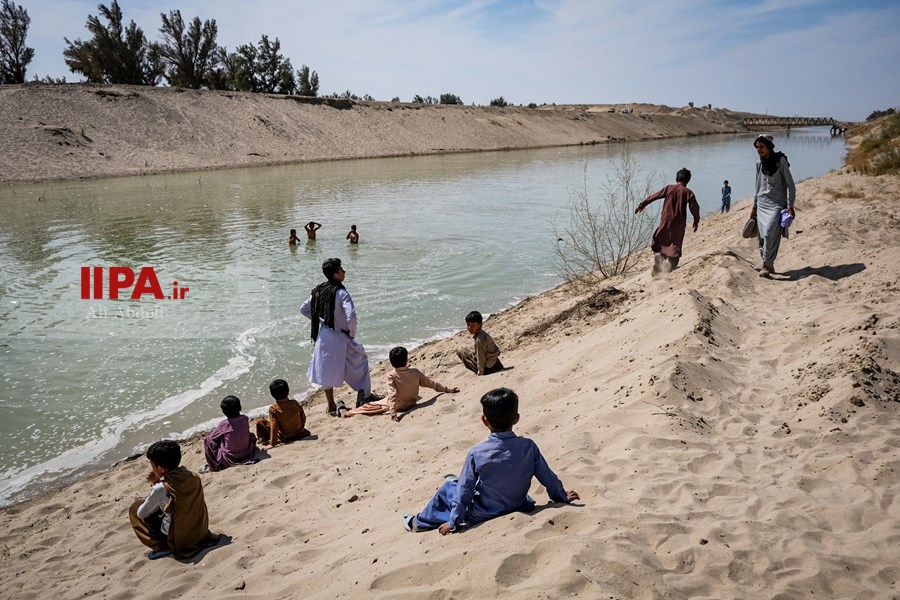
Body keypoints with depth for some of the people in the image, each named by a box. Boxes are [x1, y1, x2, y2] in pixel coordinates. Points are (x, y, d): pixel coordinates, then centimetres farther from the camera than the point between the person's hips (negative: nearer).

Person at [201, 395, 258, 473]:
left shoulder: (224, 424, -20)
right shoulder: (245, 419, -11)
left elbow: (213, 436, -2)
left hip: (230, 458, -3)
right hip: (246, 453, 3)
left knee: (207, 440, 8)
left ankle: (213, 467, 10)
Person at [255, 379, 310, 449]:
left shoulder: (273, 408, -22)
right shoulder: (295, 403, -13)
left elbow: (274, 427, -22)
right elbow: (303, 418, -1)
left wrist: (272, 444, -16)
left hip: (284, 438, -4)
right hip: (300, 434, 4)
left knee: (260, 421, 3)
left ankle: (265, 439, 14)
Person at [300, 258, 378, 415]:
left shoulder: (318, 290, 2)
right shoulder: (341, 292, -20)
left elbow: (304, 309, 10)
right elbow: (351, 316, -30)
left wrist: (320, 321, 13)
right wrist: (352, 334, -13)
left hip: (323, 336, 6)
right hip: (339, 337, -6)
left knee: (328, 370, 15)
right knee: (360, 359, 16)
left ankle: (331, 406, 22)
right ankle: (364, 396, 21)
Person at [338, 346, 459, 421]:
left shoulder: (391, 375, -24)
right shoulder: (416, 373, -15)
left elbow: (392, 394, -31)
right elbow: (432, 383, -8)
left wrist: (393, 412, -35)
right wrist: (448, 389, 3)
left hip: (396, 405, -4)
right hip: (411, 404, 4)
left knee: (369, 406, 12)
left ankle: (345, 412, 24)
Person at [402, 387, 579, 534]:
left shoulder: (476, 453, -23)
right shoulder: (529, 446, -17)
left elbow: (464, 490, -15)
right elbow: (548, 477, -7)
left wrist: (453, 522, -4)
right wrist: (563, 496, 11)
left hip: (482, 517, -3)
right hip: (518, 507, 4)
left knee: (449, 486, 21)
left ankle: (421, 521, 38)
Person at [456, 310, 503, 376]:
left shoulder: (479, 340, -23)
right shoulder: (483, 333, 3)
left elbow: (481, 360, -19)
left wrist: (479, 374, -10)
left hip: (488, 369, -8)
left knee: (461, 351, -2)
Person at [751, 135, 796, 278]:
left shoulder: (780, 161, -4)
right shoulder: (759, 164, 11)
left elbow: (790, 185, -4)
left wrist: (790, 206, -11)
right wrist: (754, 207, 22)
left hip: (776, 204, -6)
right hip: (762, 205, 6)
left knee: (770, 233, -21)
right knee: (762, 236, 2)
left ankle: (767, 266, -17)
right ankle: (768, 265, 15)